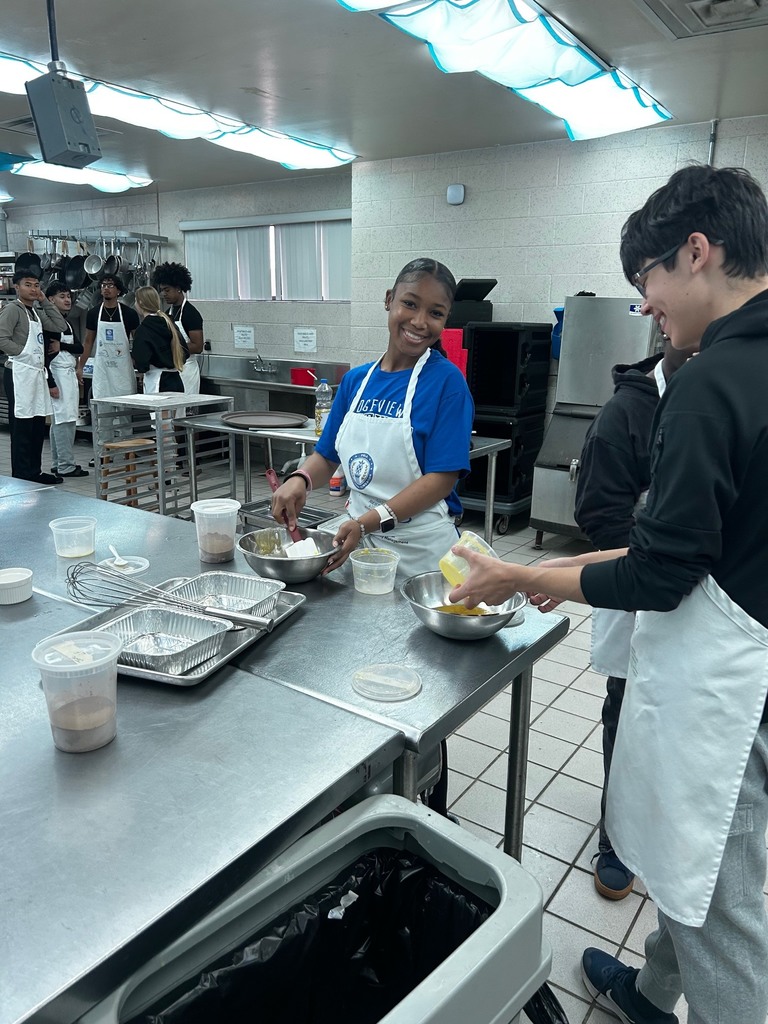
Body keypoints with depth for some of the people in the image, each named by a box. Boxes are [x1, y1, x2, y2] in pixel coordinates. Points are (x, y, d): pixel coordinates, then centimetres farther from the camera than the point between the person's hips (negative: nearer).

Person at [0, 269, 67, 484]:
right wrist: (25, 354, -14)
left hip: (37, 372, 8)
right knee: (21, 427, -5)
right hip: (19, 373, -8)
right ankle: (21, 475, 0)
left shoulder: (36, 312, 18)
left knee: (38, 425, 11)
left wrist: (45, 302, 9)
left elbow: (60, 327, 10)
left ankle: (34, 472, 19)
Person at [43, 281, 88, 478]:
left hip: (70, 375, 9)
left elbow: (79, 347, 6)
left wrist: (61, 346, -11)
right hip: (58, 375, -9)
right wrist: (50, 383, -19)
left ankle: (58, 463, 17)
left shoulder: (67, 323, 16)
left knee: (65, 420, 11)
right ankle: (65, 465, -7)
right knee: (63, 419, -9)